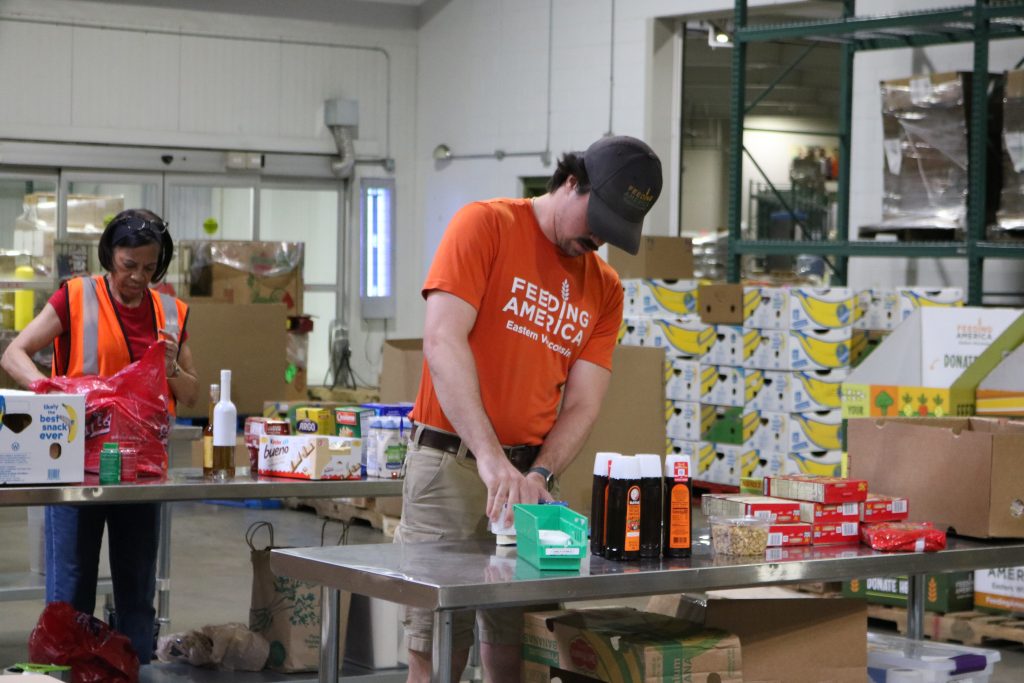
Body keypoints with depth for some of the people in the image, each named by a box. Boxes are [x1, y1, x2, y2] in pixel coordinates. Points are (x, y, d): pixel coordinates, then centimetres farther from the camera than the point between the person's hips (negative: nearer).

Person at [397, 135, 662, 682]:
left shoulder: (604, 288, 12)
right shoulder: (486, 225, -4)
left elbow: (582, 405, 7)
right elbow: (443, 341, -16)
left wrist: (539, 474, -13)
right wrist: (490, 456, -25)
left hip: (529, 477, 5)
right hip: (452, 466, -5)